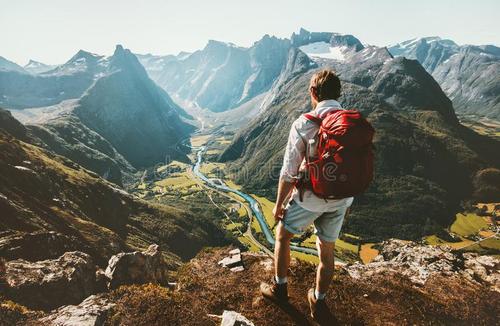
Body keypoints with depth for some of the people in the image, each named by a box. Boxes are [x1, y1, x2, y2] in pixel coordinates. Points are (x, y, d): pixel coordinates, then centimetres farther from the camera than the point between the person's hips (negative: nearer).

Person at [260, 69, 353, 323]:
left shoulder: (304, 124, -17)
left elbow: (289, 172, -15)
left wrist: (279, 204, -1)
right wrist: (348, 198, 18)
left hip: (309, 198, -4)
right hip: (340, 200, 5)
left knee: (282, 235, 21)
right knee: (327, 250, 20)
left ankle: (279, 288, 35)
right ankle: (318, 302, 38)